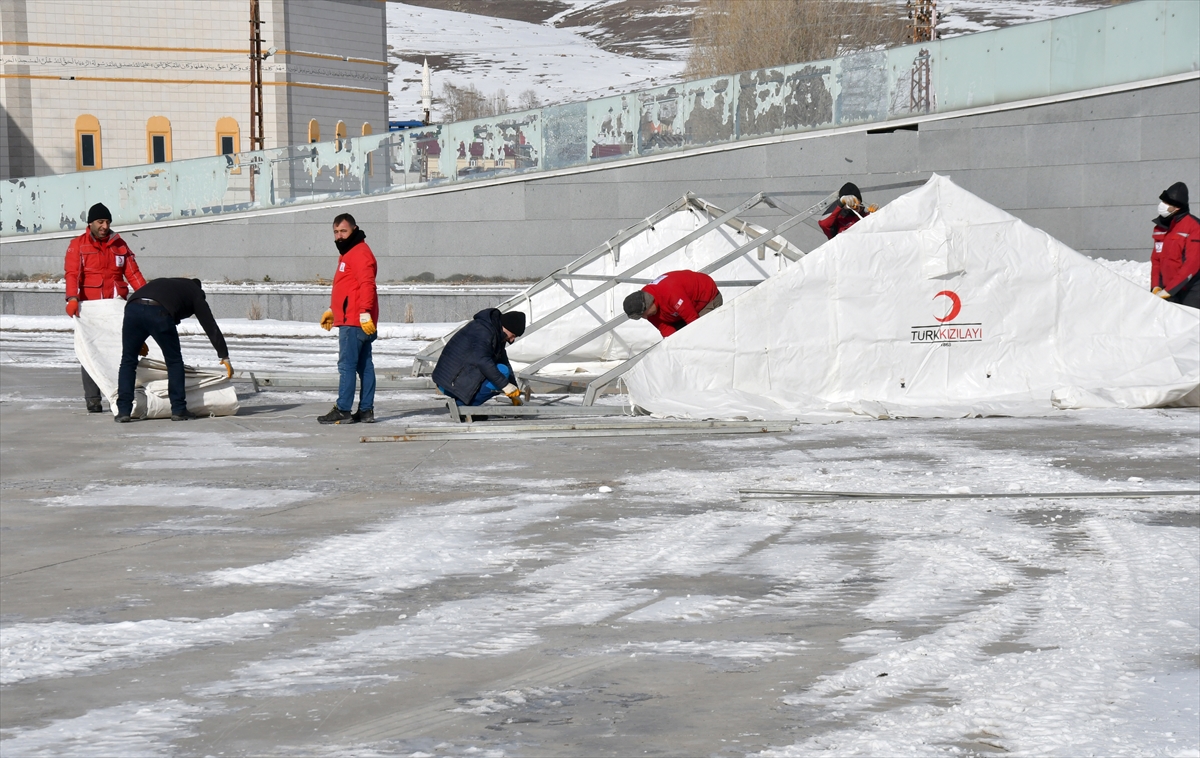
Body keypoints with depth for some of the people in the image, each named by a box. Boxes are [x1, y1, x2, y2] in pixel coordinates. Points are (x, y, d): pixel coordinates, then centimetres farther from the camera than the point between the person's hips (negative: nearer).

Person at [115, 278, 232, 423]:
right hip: (159, 313, -4)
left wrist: (139, 341, 46)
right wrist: (224, 356, 24)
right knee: (174, 362, 15)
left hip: (132, 308, 4)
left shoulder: (163, 283, 42)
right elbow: (211, 326, 22)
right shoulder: (196, 293, 28)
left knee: (128, 361, 16)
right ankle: (179, 410, 17)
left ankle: (123, 411, 10)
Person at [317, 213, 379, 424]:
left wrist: (364, 312, -29)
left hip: (355, 322, -11)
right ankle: (366, 410, 12)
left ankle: (343, 411, -9)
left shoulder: (360, 253, -12)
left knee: (347, 365, -9)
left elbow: (367, 285, -22)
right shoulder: (347, 254, 22)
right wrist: (332, 310, 32)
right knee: (364, 365, 10)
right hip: (354, 321, 11)